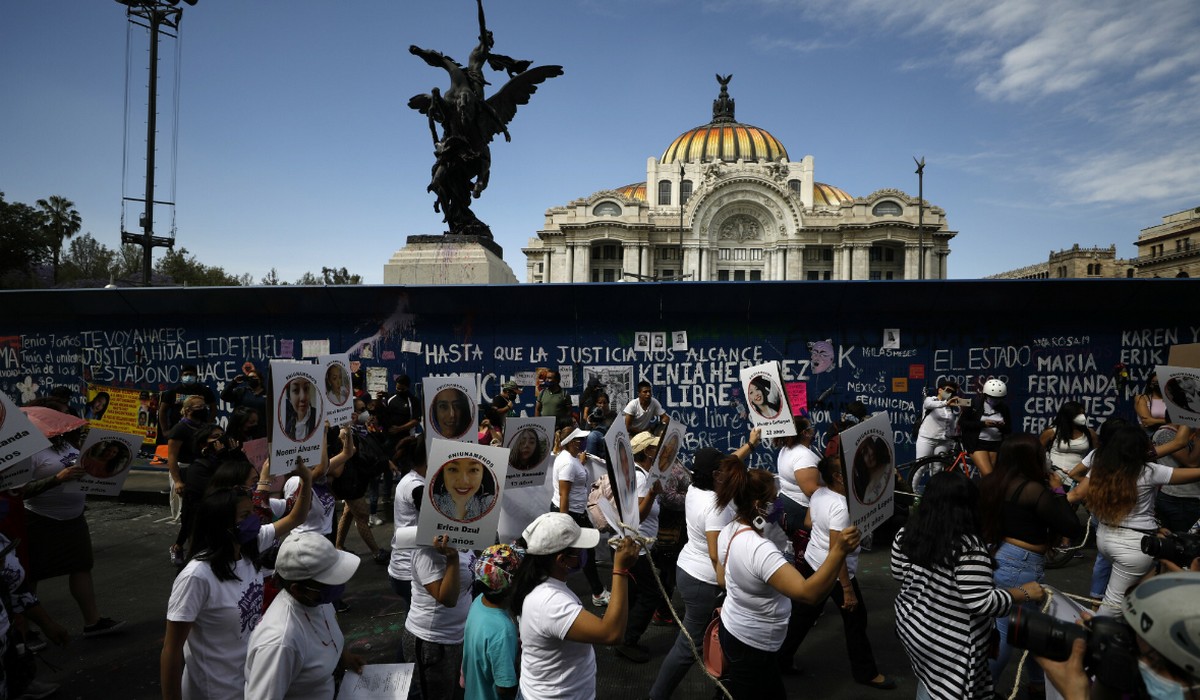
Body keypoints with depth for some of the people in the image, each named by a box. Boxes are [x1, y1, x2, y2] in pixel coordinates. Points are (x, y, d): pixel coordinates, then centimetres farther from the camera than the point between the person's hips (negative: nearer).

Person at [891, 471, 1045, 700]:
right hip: (949, 644, -6)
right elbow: (982, 603, -26)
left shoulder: (907, 533, -5)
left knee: (928, 681, 27)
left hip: (909, 625, 6)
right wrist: (1023, 593, -13)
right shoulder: (968, 547, -25)